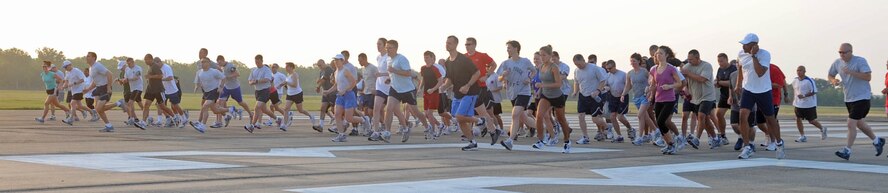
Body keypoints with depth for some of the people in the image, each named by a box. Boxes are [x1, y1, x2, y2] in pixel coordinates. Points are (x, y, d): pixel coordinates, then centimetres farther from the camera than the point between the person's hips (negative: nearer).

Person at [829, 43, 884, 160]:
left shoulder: (860, 61, -15)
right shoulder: (837, 63, 3)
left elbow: (868, 77, -25)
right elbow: (830, 75, 16)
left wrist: (851, 72, -31)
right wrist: (833, 81, -8)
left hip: (861, 98, -8)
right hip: (848, 99, 8)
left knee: (851, 124, -14)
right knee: (860, 124, 19)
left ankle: (847, 151, -9)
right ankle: (877, 141, 39)